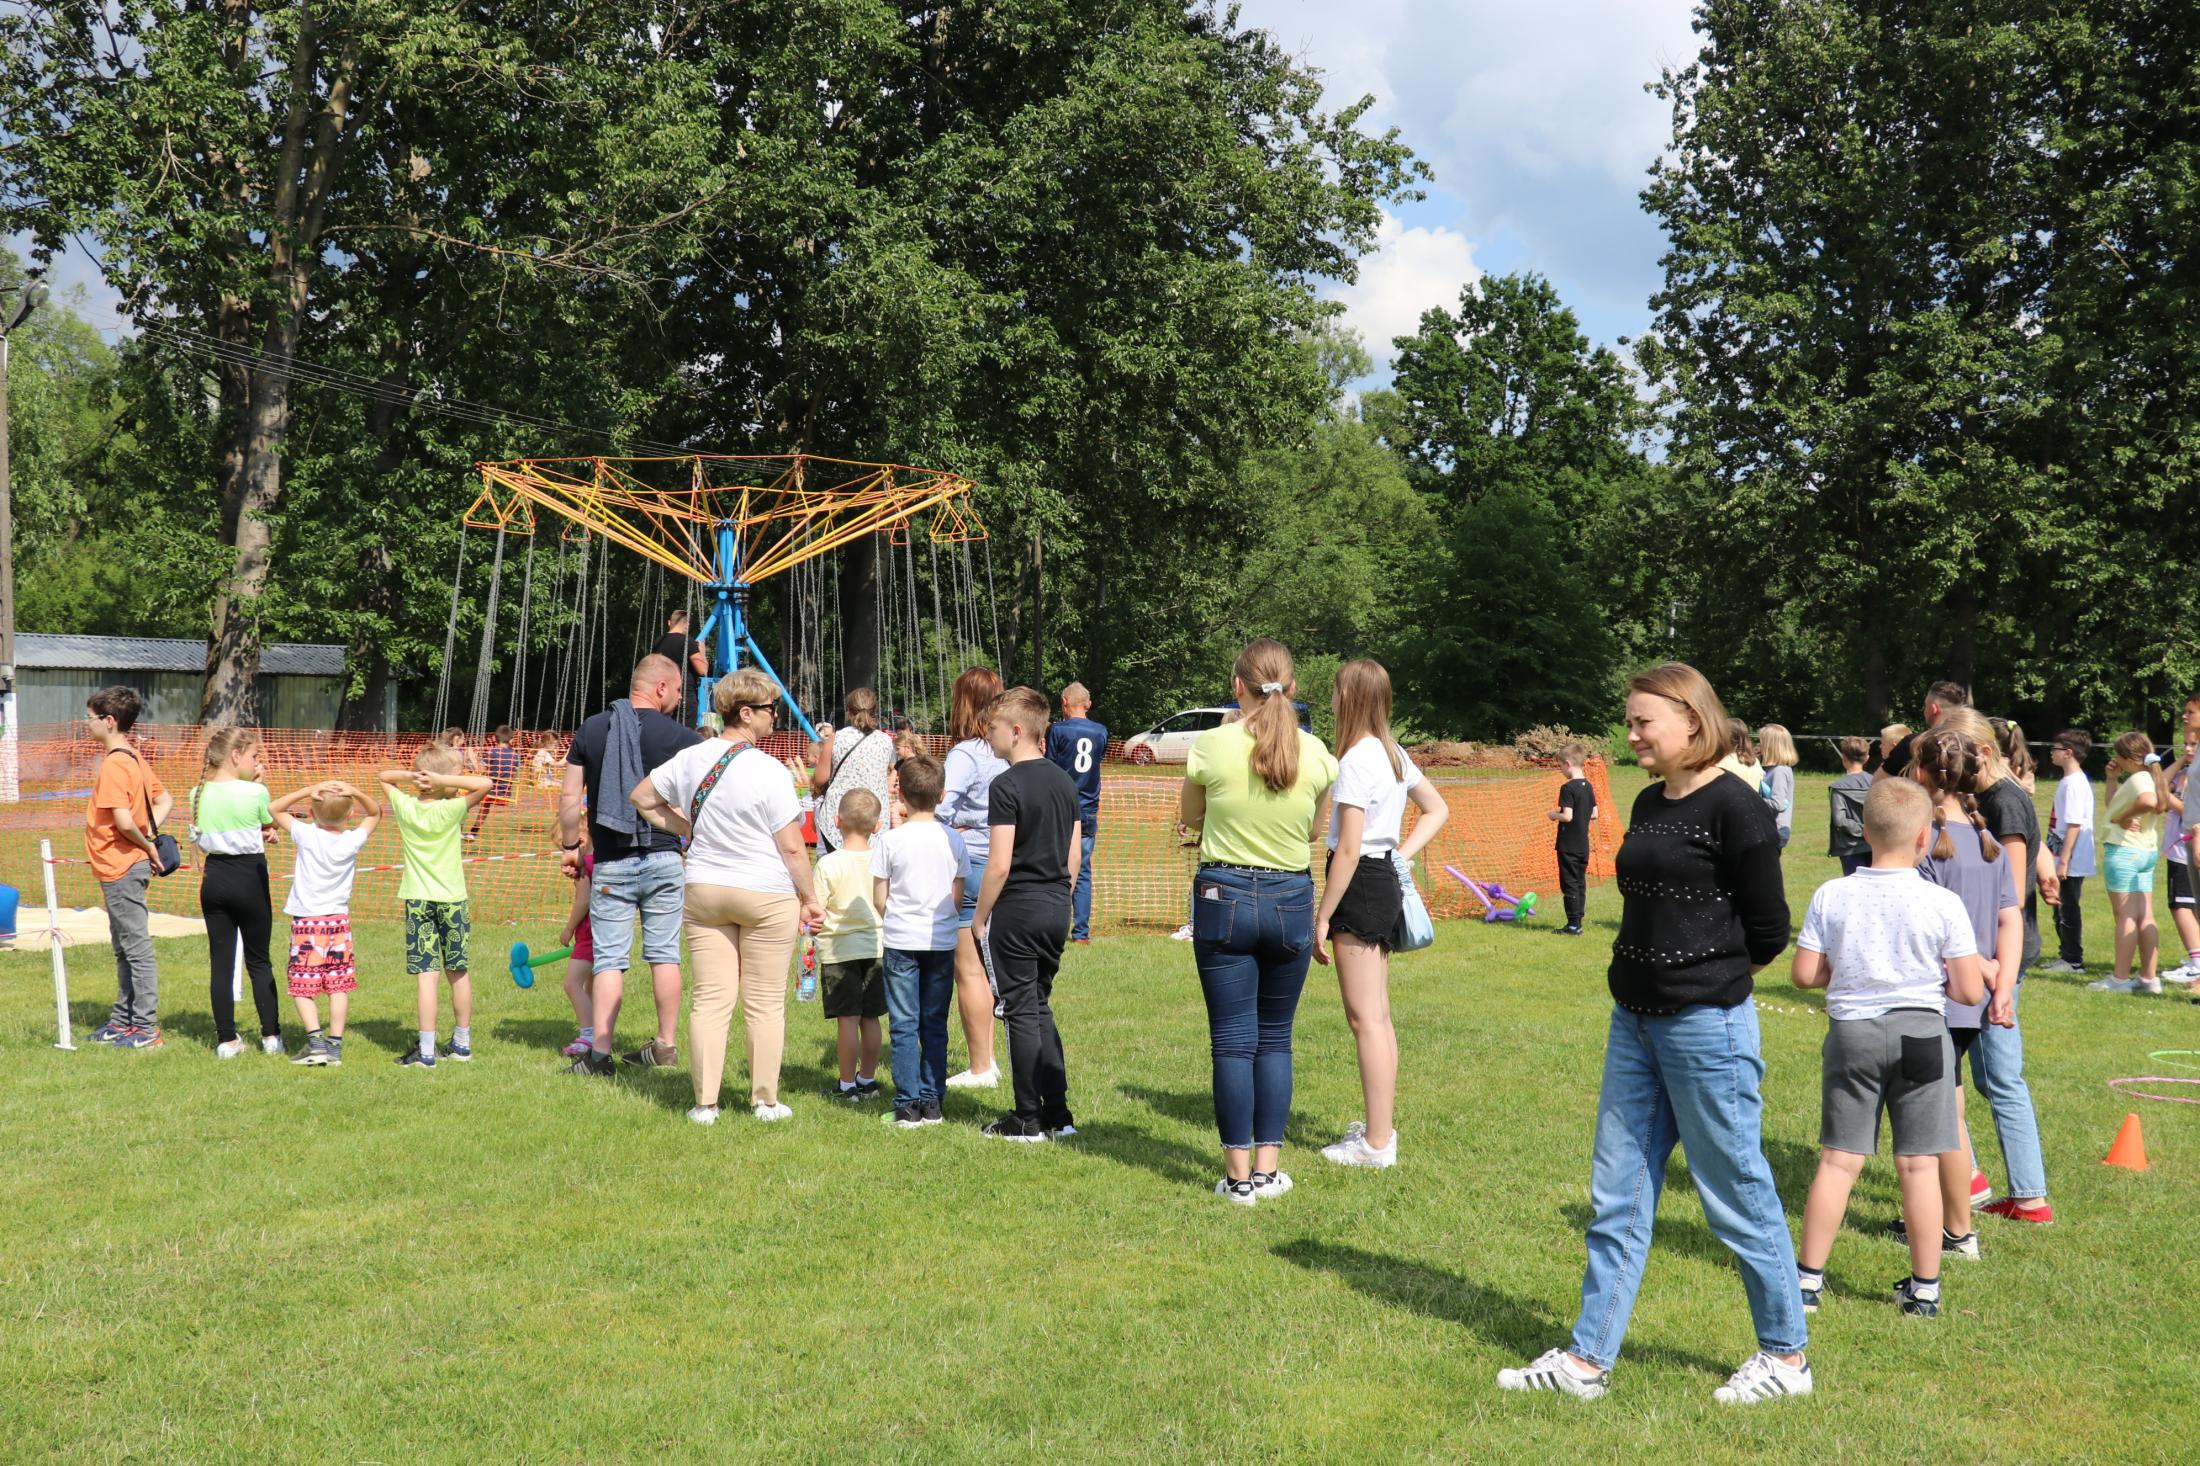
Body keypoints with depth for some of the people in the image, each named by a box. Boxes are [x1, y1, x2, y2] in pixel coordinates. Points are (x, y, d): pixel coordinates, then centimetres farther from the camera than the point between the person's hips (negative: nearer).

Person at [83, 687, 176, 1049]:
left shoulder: (114, 764, -18)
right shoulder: (134, 758, 11)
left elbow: (123, 818, -27)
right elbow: (164, 800, 18)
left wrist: (146, 845, -12)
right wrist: (149, 838, 7)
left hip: (121, 868, -10)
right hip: (131, 864, 10)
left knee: (136, 946, -5)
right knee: (124, 947, 17)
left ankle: (145, 1028, 0)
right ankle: (123, 1021, 27)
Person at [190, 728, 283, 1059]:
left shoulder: (198, 793, 0)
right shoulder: (254, 792, -15)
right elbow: (271, 824, 2)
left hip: (214, 879, 4)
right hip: (249, 877, -4)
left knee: (220, 961, 7)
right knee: (258, 960, 9)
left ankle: (226, 1040, 8)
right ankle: (271, 1036, 12)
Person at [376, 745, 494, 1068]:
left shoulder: (406, 807, -1)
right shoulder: (451, 810, -10)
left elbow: (383, 776, 14)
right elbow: (485, 784, -17)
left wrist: (410, 775, -5)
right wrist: (443, 780, -15)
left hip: (417, 899, 1)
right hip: (451, 898, -1)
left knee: (427, 975, -5)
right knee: (458, 973, 13)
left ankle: (426, 1051, -9)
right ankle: (462, 1043, 25)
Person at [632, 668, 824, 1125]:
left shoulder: (690, 759, 3)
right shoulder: (769, 771, -14)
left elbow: (641, 799, 17)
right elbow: (792, 847, -13)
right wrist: (810, 898, -2)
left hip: (704, 891, 5)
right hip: (767, 896, -5)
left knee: (710, 999, 7)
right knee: (765, 1002, 6)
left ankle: (705, 1103, 8)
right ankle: (766, 1101, 13)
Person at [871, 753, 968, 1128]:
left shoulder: (890, 840, -8)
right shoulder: (953, 840, -1)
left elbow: (879, 899, -4)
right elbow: (957, 899, 2)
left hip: (901, 941, -2)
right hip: (942, 942, 2)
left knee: (903, 1026, 2)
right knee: (935, 1025, 9)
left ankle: (908, 1105, 0)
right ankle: (932, 1102, 10)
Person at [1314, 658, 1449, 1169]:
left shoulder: (1357, 759, -17)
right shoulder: (1394, 753, 11)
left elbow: (1348, 850, -19)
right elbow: (1437, 809, 21)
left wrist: (1322, 917, -15)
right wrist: (1403, 857, 11)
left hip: (1360, 885, -10)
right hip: (1385, 882, 10)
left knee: (1365, 1018, -4)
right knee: (1375, 1016, 17)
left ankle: (1376, 1144, 1)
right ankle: (1381, 1126, 26)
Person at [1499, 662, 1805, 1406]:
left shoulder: (1735, 807, -13)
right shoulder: (1649, 804, 10)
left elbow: (1768, 930, -9)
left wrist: (1712, 979, 4)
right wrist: (1639, 981, 9)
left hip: (1706, 1025, -8)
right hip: (1635, 1021, 8)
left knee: (1736, 1192, 4)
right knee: (1616, 1195, 10)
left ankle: (1786, 1354, 22)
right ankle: (1589, 1359, 17)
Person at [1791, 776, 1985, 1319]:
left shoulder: (1831, 896, -5)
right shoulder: (1943, 903, -9)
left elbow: (1805, 974, -2)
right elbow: (1971, 991, -7)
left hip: (1851, 1030, 2)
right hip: (1921, 1033, -1)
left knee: (1839, 1159, 8)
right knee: (1919, 1165, 6)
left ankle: (1808, 1278, 13)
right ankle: (1925, 1288, 14)